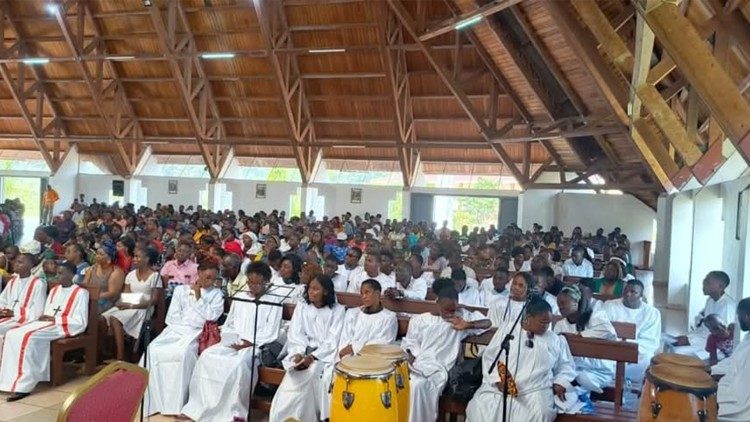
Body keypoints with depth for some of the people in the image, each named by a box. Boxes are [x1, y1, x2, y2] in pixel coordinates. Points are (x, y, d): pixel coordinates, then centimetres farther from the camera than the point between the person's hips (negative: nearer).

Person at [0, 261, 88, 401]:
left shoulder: (80, 293, -4)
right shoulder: (54, 290, 20)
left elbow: (80, 322, -11)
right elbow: (46, 313, 19)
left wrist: (54, 318, -13)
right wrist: (44, 317, -5)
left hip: (64, 327, -8)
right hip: (47, 324, 8)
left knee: (27, 336, -29)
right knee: (12, 334, -16)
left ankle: (24, 385, -28)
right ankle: (12, 379, -20)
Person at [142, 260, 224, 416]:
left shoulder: (216, 294, 11)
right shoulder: (181, 289, 16)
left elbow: (212, 317, -3)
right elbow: (172, 317, 9)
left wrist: (199, 298, -3)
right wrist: (188, 324, -7)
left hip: (196, 333, -3)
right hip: (175, 329, 3)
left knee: (183, 353, -33)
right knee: (153, 349, -25)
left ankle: (176, 403, -27)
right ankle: (153, 399, -17)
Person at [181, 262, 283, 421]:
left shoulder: (274, 301, 2)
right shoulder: (239, 297, 17)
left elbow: (270, 333, -4)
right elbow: (228, 324, 18)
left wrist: (249, 343, -15)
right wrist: (230, 339, -3)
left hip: (257, 345, -5)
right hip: (233, 342, 5)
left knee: (239, 363, -35)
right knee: (207, 356, -21)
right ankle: (199, 407, -16)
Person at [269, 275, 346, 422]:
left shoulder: (338, 310, -2)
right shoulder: (301, 306, 10)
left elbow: (333, 341, -9)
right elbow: (295, 334, 2)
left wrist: (312, 356, -20)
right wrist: (298, 353, -17)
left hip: (325, 354, -2)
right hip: (303, 351, 3)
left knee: (311, 372, -31)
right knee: (295, 372, -28)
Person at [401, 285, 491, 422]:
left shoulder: (461, 315, 8)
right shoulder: (418, 320, 11)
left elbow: (487, 322, 6)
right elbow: (409, 346, 11)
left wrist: (467, 325, -12)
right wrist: (409, 363, -9)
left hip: (438, 368, -2)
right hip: (416, 365, 2)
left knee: (419, 385, -32)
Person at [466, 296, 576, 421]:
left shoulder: (555, 340, 13)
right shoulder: (506, 329, 8)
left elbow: (566, 366, 23)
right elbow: (489, 357, 5)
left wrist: (560, 383, 3)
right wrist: (498, 380, -10)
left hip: (535, 392, 1)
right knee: (478, 408, -26)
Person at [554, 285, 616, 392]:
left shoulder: (596, 316, -6)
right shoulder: (560, 324, 8)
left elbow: (608, 331, -26)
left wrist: (576, 335, -22)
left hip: (601, 370, -4)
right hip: (576, 369, 4)